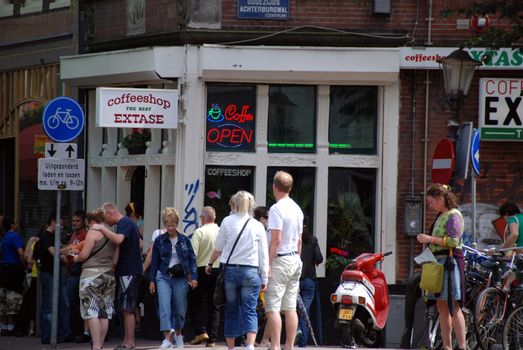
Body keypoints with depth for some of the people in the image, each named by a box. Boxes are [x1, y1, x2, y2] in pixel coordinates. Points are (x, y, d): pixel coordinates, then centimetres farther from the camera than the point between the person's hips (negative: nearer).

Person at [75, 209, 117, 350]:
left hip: (92, 273, -7)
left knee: (92, 311, -7)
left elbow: (84, 255, -12)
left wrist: (75, 258, 8)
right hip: (109, 274, 7)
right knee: (104, 312, 9)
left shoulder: (93, 233, -8)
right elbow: (115, 259, 15)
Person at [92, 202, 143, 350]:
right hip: (132, 270, 10)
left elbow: (118, 239, -32)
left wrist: (102, 228, -23)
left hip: (129, 271, -10)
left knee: (127, 308, -8)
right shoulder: (128, 223, 20)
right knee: (126, 308, 11)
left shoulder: (124, 223, -13)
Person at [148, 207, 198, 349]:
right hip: (164, 277, -1)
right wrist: (152, 280, 6)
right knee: (164, 306, -16)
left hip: (181, 277, 1)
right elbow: (154, 261, 9)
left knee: (180, 309, 7)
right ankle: (168, 338, -23)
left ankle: (178, 334, 30)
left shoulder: (184, 240, 5)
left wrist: (194, 277, -1)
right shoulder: (159, 241, 4)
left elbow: (192, 259, 7)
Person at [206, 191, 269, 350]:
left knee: (231, 311, 12)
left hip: (230, 270, 1)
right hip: (251, 272, -1)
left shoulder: (227, 222, 0)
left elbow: (218, 248, 7)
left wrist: (210, 264, 25)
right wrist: (264, 278, 9)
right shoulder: (258, 226, 1)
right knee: (250, 311, -1)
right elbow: (264, 255, 3)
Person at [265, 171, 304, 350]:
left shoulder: (276, 209, -13)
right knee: (290, 307, 9)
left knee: (272, 307, -8)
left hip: (280, 260, -8)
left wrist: (268, 264, -16)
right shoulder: (297, 209, 13)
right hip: (295, 259, 8)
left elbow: (276, 239, -18)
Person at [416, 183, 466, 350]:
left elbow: (454, 241, -17)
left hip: (450, 261, -10)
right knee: (441, 306, 8)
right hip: (438, 261, 10)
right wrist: (427, 240, 11)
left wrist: (431, 239, -16)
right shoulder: (440, 216, 19)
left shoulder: (453, 216, -8)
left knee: (453, 306, -14)